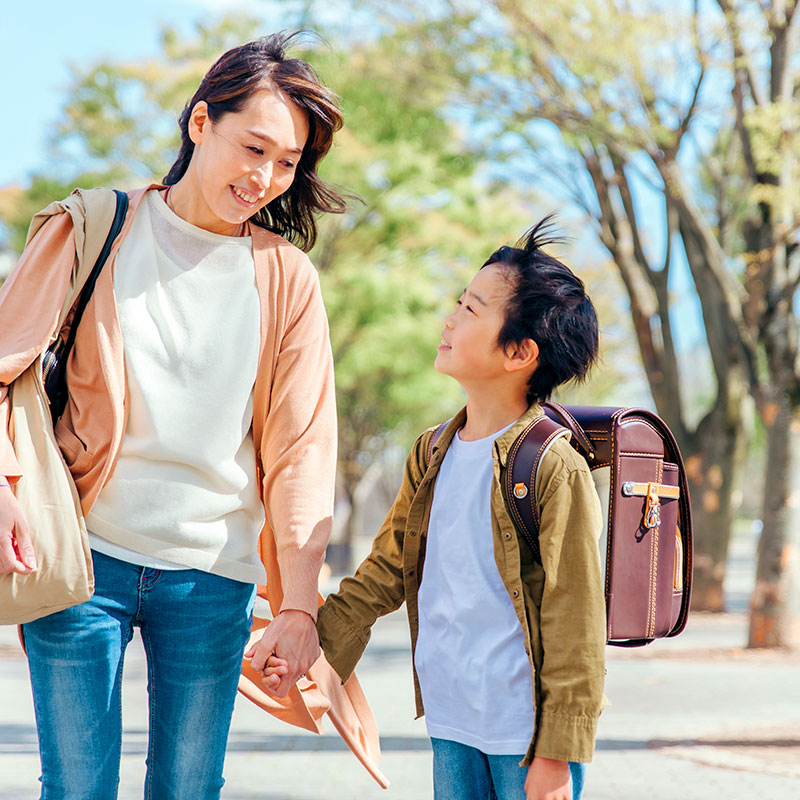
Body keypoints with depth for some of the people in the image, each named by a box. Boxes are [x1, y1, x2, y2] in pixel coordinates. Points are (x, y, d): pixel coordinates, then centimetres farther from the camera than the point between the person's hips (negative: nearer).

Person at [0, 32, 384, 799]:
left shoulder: (286, 278, 4)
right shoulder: (93, 230, 0)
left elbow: (300, 451, 3)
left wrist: (297, 607, -2)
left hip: (212, 574, 2)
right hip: (84, 558, -1)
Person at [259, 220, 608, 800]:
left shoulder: (555, 469, -14)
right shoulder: (432, 457, 9)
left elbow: (576, 626, -15)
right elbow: (386, 570, 17)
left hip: (527, 734, -6)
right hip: (452, 723, 7)